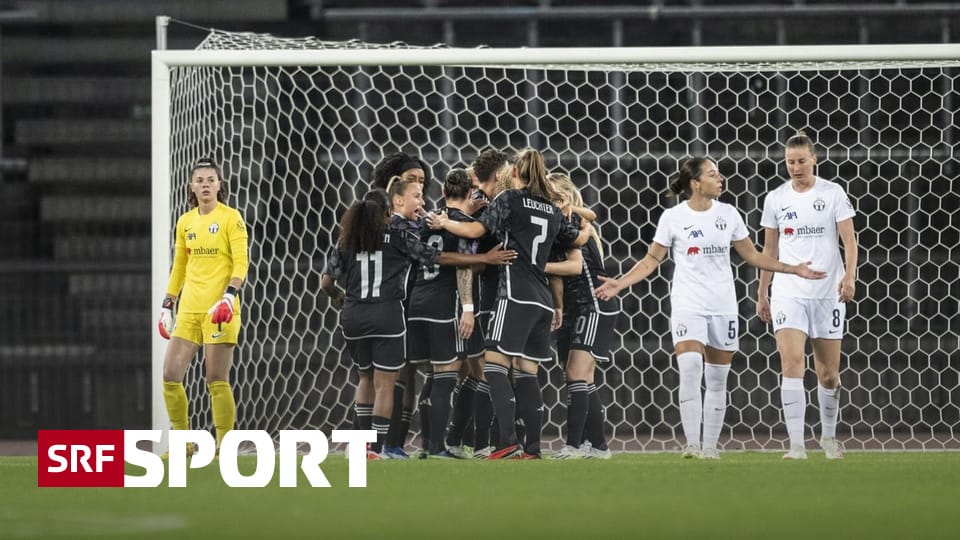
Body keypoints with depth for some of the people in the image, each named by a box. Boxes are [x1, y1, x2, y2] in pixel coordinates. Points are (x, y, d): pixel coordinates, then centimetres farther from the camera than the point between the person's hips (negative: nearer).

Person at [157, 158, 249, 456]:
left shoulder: (231, 218, -2)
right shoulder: (185, 222, 14)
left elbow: (241, 263, -9)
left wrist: (229, 295, -22)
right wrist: (168, 303, 17)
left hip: (218, 308, -6)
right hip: (189, 308, 6)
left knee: (217, 381, -8)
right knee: (170, 375, -2)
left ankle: (224, 445, -1)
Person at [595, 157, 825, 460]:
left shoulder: (728, 214, 5)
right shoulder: (673, 218, -4)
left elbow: (752, 256, 13)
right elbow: (651, 260, 2)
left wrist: (793, 269, 8)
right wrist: (620, 284, -10)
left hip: (723, 307, 3)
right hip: (688, 306, -3)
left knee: (717, 379, 4)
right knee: (690, 369, -19)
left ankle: (710, 446, 12)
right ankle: (691, 444, -17)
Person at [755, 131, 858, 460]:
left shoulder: (832, 193, -1)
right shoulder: (775, 199, 5)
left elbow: (849, 239, -4)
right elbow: (769, 250, 13)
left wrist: (850, 276, -19)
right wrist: (762, 293, 12)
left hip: (828, 292, -1)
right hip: (788, 292, 1)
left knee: (828, 373, 6)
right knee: (791, 362, -16)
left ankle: (829, 437, 29)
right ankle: (796, 445, -18)